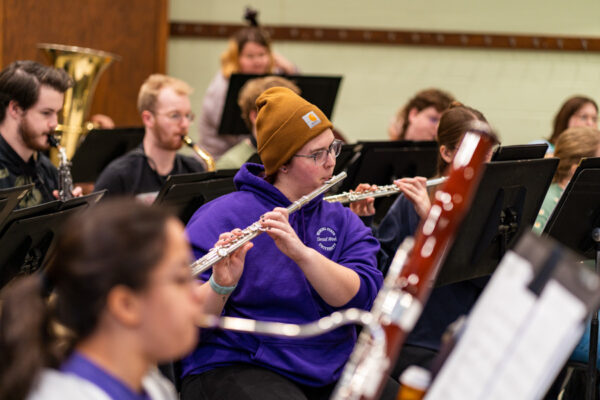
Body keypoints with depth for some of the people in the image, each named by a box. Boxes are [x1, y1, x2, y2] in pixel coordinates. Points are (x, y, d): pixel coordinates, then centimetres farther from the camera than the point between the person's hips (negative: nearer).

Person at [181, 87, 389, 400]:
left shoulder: (343, 220, 11)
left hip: (333, 369, 5)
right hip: (238, 368, -5)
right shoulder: (225, 216, -4)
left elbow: (363, 297, -7)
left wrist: (302, 252, -22)